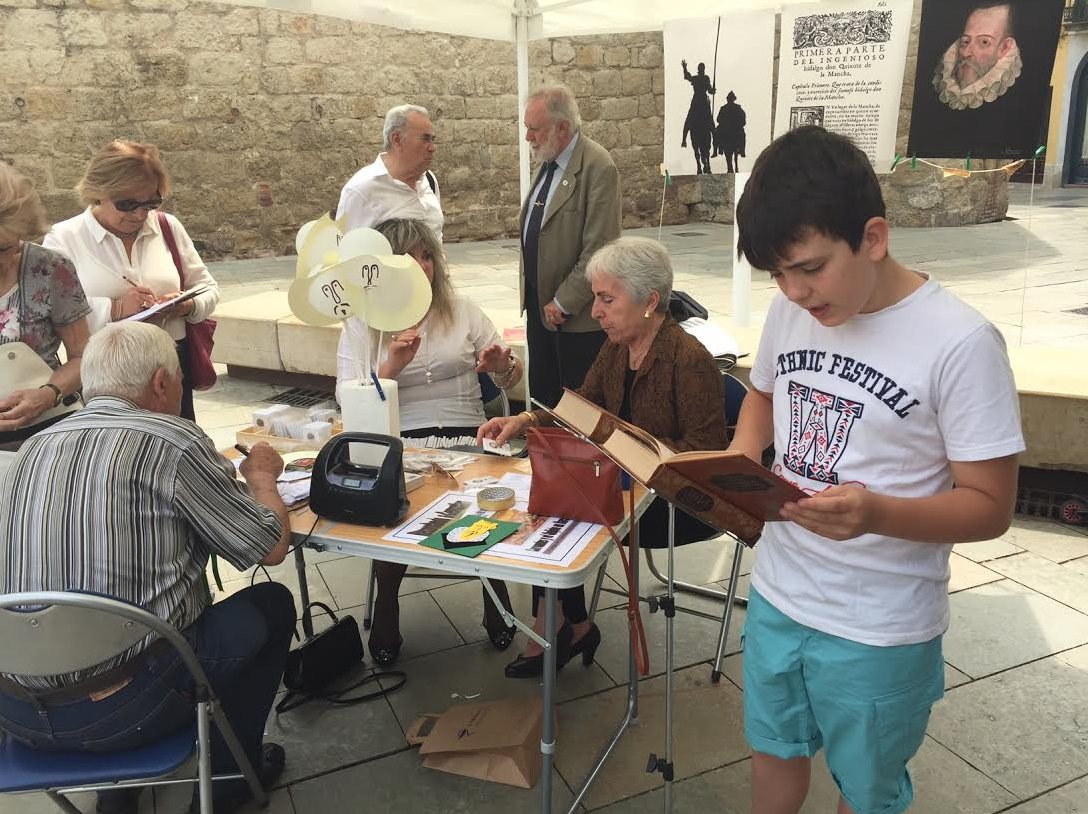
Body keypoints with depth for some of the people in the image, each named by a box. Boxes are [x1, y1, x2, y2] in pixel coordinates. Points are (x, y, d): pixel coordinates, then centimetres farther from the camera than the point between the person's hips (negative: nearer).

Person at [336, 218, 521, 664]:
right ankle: (386, 607, -4)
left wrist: (503, 366, -9)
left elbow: (511, 377, 16)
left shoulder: (461, 309, 14)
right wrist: (391, 366, -18)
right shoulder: (362, 324, 9)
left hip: (466, 435, 1)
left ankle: (496, 598, -2)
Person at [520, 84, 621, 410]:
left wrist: (563, 303, -17)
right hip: (539, 305, 8)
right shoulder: (548, 161, 11)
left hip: (578, 315, -8)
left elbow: (599, 251, -21)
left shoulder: (598, 167, -17)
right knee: (542, 400, 15)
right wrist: (531, 293, 13)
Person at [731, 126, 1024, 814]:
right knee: (775, 749, 26)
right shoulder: (790, 311, -5)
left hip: (880, 629, -4)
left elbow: (991, 507, -18)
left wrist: (877, 514, -36)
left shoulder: (960, 343, -22)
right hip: (777, 595, 5)